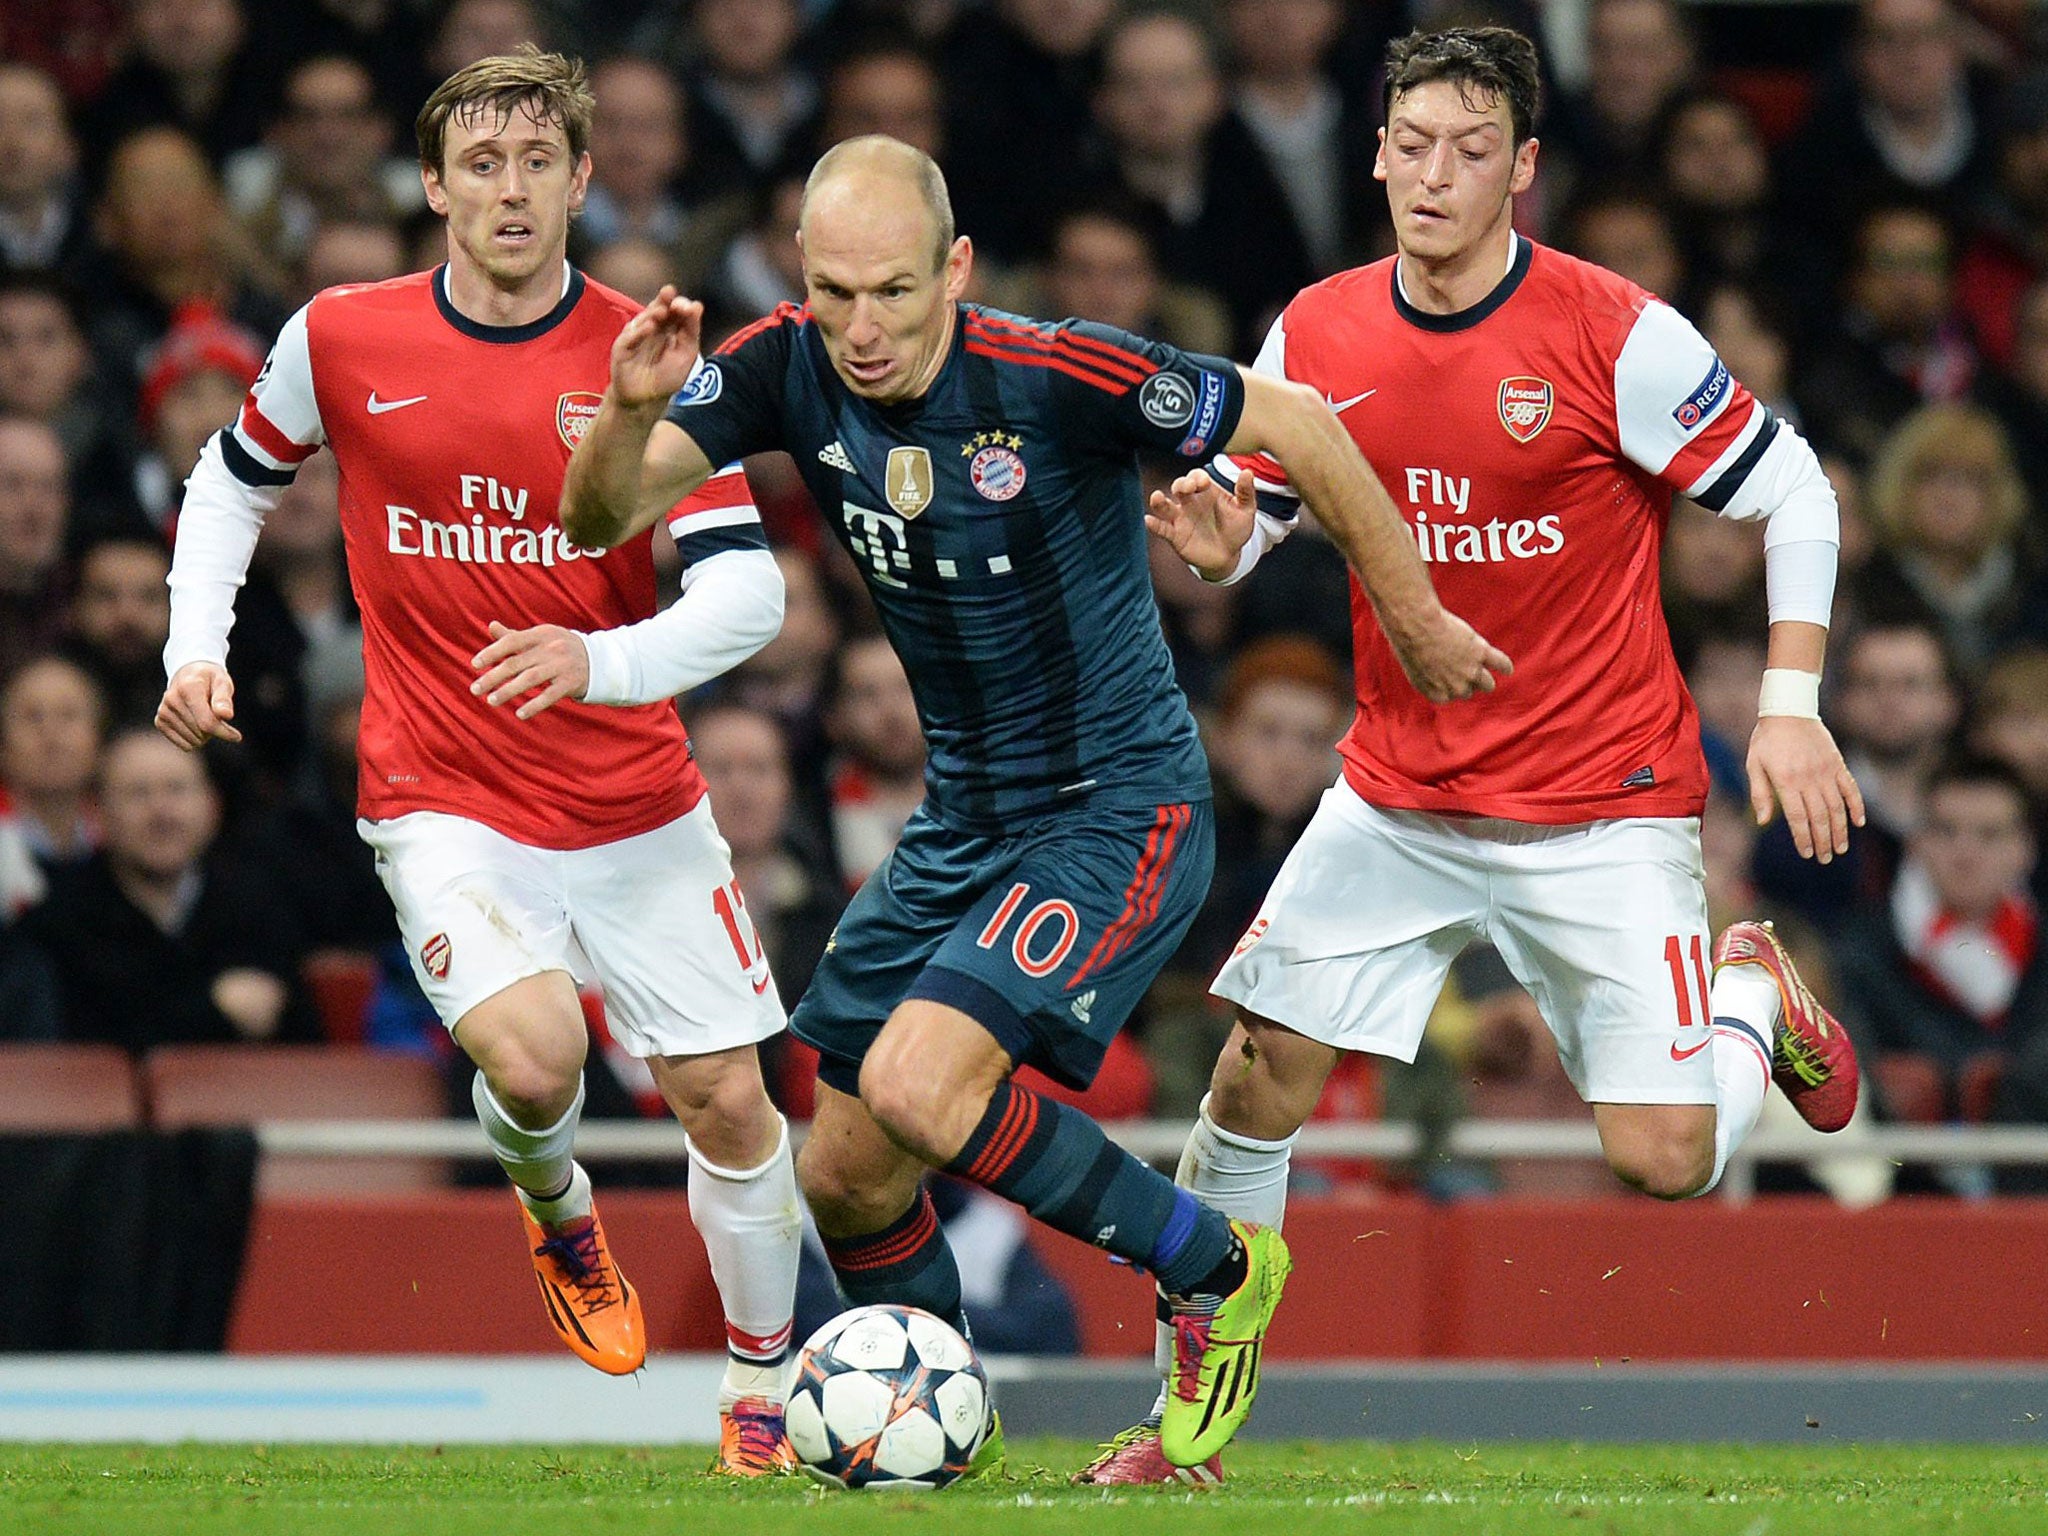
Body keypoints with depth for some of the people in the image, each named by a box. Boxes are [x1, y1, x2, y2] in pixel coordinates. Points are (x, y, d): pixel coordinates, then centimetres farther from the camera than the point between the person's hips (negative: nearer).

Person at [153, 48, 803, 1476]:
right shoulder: (340, 340, -4)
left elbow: (747, 589, -14)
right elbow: (235, 478, 16)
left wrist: (600, 663, -31)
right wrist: (197, 647, 3)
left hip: (638, 805, 1)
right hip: (444, 802, -1)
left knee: (726, 1094, 2)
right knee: (533, 1053, -25)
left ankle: (762, 1388, 23)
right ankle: (555, 1204, 11)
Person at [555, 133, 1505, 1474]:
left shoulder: (1056, 379, -23)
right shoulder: (789, 371, -8)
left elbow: (1296, 425, -11)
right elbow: (602, 519, -13)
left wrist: (1418, 621, -3)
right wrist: (631, 408, -35)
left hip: (1122, 810, -7)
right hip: (963, 817, 7)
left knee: (918, 1083, -24)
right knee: (844, 1175, 7)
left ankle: (1214, 1271, -4)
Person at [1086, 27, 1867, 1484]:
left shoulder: (1617, 335, -14)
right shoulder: (1317, 335, -2)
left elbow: (1793, 491, -7)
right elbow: (1245, 514, 11)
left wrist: (1790, 706, -14)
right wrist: (1215, 543, -13)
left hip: (1599, 804, -3)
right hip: (1396, 800, 4)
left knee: (1667, 1160, -7)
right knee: (1254, 1077, -7)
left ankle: (1752, 995, 27)